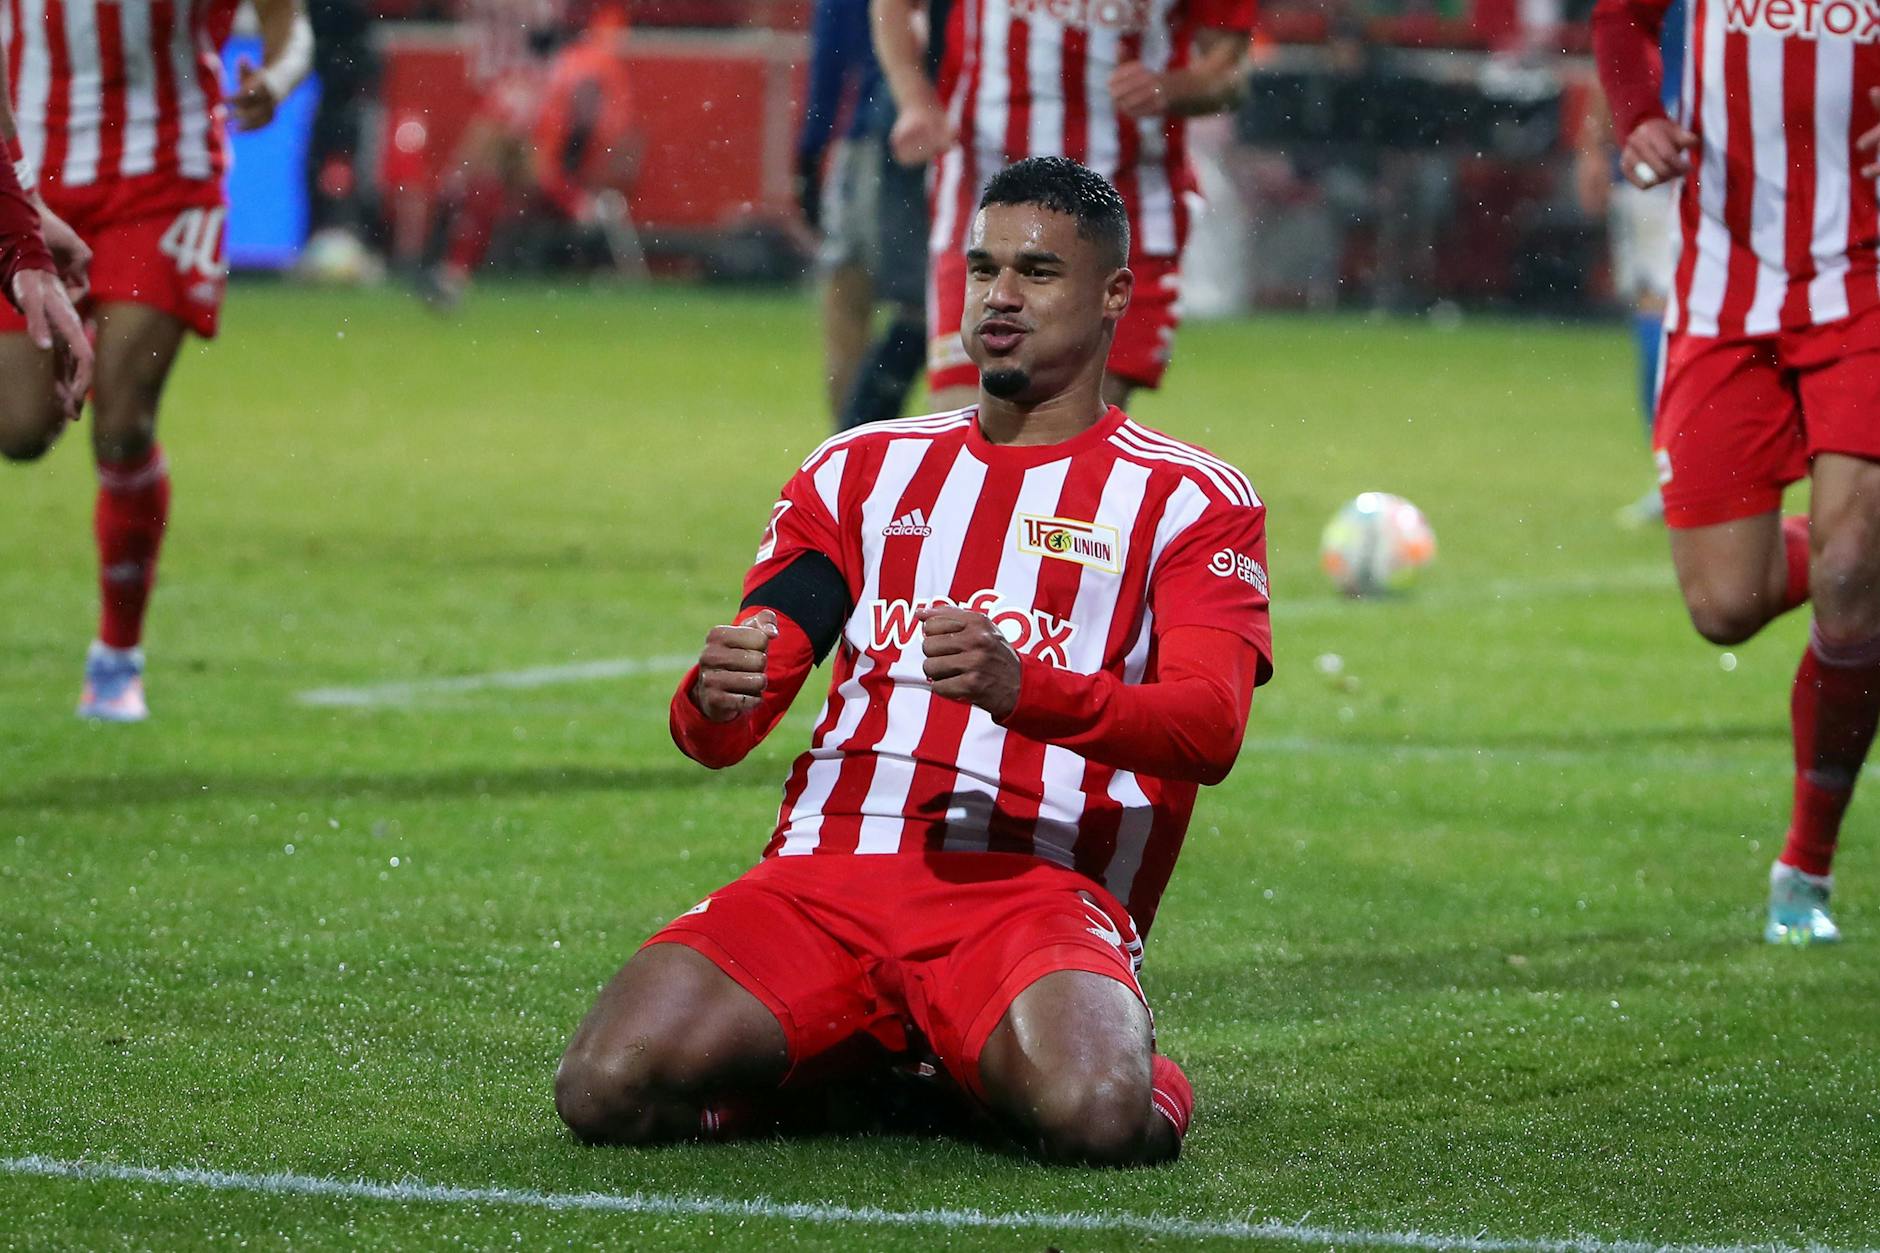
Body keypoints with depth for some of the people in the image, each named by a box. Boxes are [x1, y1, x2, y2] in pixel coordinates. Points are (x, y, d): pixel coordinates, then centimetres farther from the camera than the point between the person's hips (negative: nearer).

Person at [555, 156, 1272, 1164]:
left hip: (1039, 884, -3)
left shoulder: (1193, 501, 11)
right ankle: (840, 1069, 8)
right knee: (608, 1089, -23)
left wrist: (1021, 687, -26)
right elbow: (714, 733, 16)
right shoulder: (863, 469, 22)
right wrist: (715, 697, -11)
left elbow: (1211, 730, -7)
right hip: (825, 875, 4)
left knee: (1092, 1117, -37)